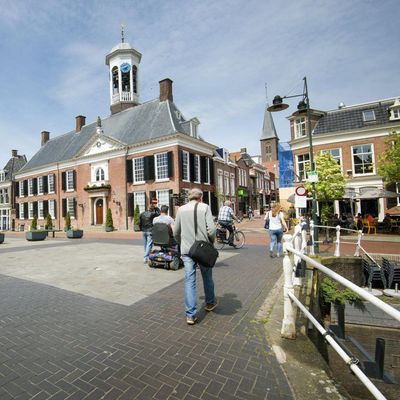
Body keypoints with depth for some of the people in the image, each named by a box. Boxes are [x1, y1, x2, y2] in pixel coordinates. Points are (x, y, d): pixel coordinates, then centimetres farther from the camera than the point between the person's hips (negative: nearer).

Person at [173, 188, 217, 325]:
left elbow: (176, 232, 8)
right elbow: (211, 229, -13)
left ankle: (190, 314, 7)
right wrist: (211, 241, 6)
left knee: (189, 280, 6)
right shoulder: (205, 207, -4)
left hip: (187, 250, 1)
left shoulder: (181, 209, 4)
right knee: (207, 277, 19)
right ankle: (210, 302, 39)